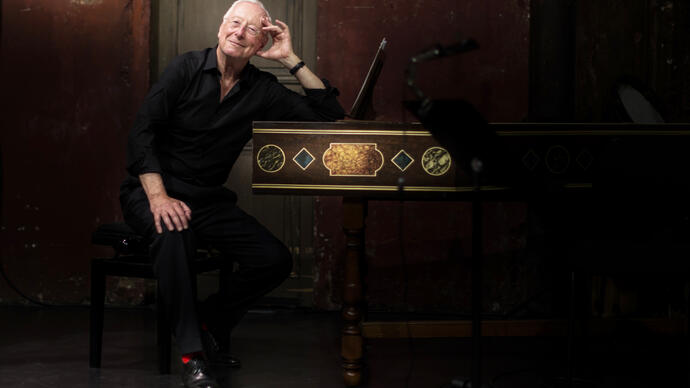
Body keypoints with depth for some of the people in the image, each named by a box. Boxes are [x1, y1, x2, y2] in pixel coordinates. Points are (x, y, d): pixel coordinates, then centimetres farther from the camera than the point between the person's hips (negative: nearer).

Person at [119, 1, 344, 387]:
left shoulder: (262, 90, 2)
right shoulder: (187, 68, -6)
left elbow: (330, 115, -4)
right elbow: (141, 131, -13)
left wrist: (292, 60, -9)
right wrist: (158, 197, -26)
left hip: (209, 200, 4)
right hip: (153, 190, -4)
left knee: (276, 260, -16)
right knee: (173, 232, -39)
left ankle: (209, 322, 6)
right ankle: (193, 354, -30)